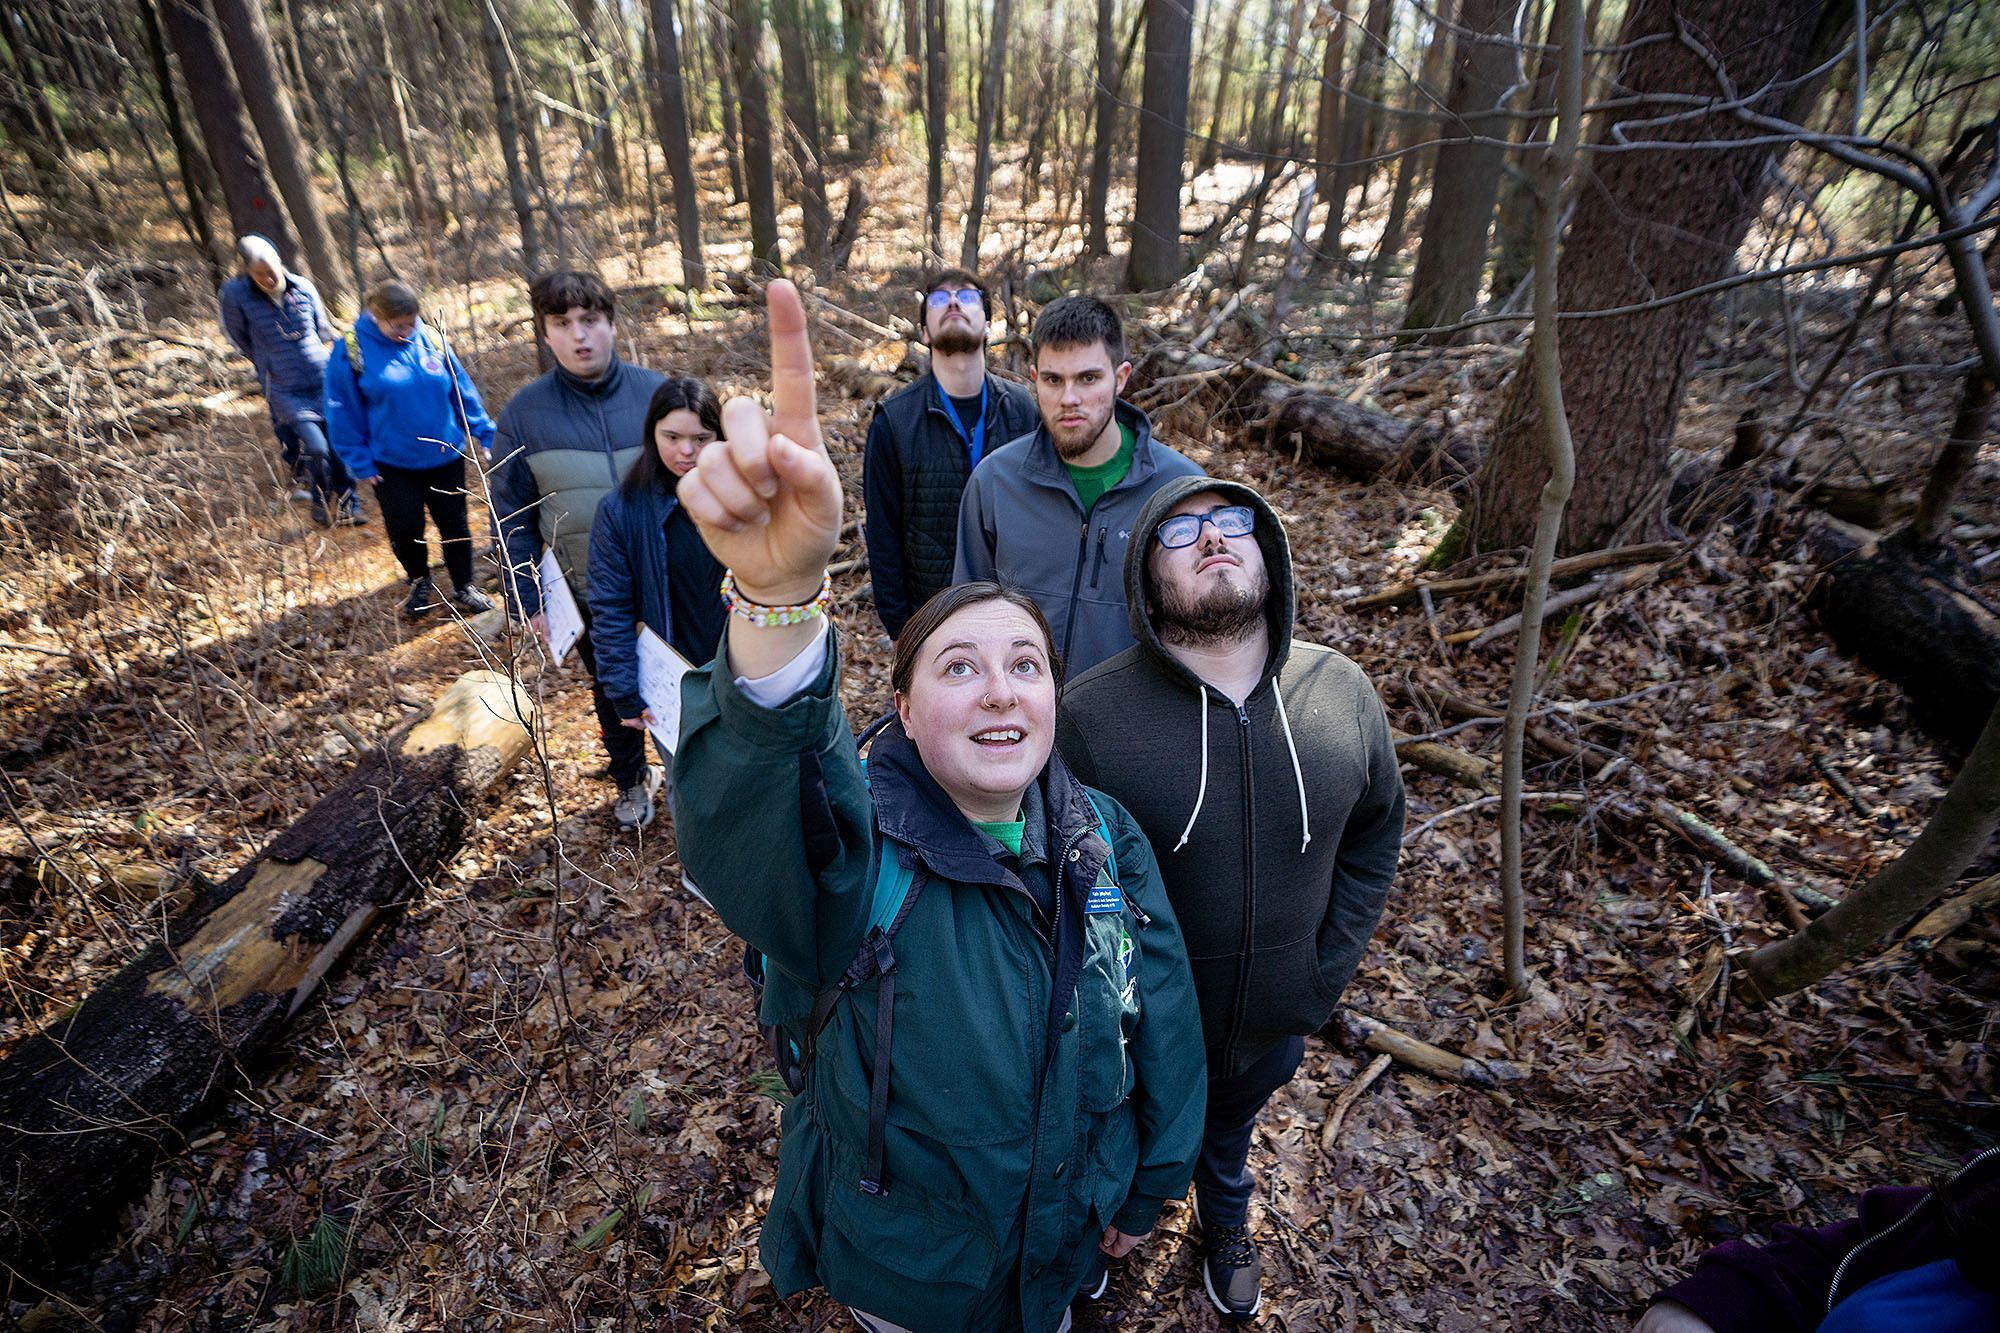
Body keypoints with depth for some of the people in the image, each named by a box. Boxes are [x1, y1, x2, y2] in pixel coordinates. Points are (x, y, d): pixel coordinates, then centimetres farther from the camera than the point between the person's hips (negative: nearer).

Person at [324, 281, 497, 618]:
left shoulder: (431, 339, -4)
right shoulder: (351, 350, -9)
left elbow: (462, 391, 3)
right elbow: (343, 412, -5)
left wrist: (485, 434, 1)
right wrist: (360, 463, -6)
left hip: (446, 455, 1)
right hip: (391, 464, -1)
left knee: (455, 524, 9)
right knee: (404, 528, 3)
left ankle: (464, 587, 26)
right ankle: (419, 582, 30)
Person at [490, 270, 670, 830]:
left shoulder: (656, 394, -10)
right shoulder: (524, 413, -8)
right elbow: (513, 517, -2)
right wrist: (526, 600, -4)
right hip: (588, 596, 1)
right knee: (612, 693, 22)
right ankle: (631, 779, 48)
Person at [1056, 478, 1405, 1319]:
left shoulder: (1344, 694, -15)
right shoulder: (1088, 714, -28)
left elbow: (1375, 832, 1)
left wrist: (1329, 968, -4)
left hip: (1277, 1024, 3)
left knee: (1229, 1132, 35)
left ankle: (1227, 1227, 68)